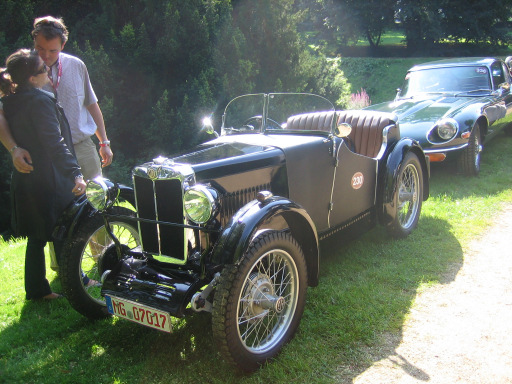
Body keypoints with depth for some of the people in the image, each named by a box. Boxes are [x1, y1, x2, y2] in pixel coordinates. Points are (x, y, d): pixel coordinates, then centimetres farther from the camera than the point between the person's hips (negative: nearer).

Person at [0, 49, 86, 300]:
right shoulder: (40, 100, -18)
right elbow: (55, 142, -26)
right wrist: (75, 173, -30)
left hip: (24, 182, 8)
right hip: (49, 180, -8)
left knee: (37, 237, 16)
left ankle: (37, 289, 25)